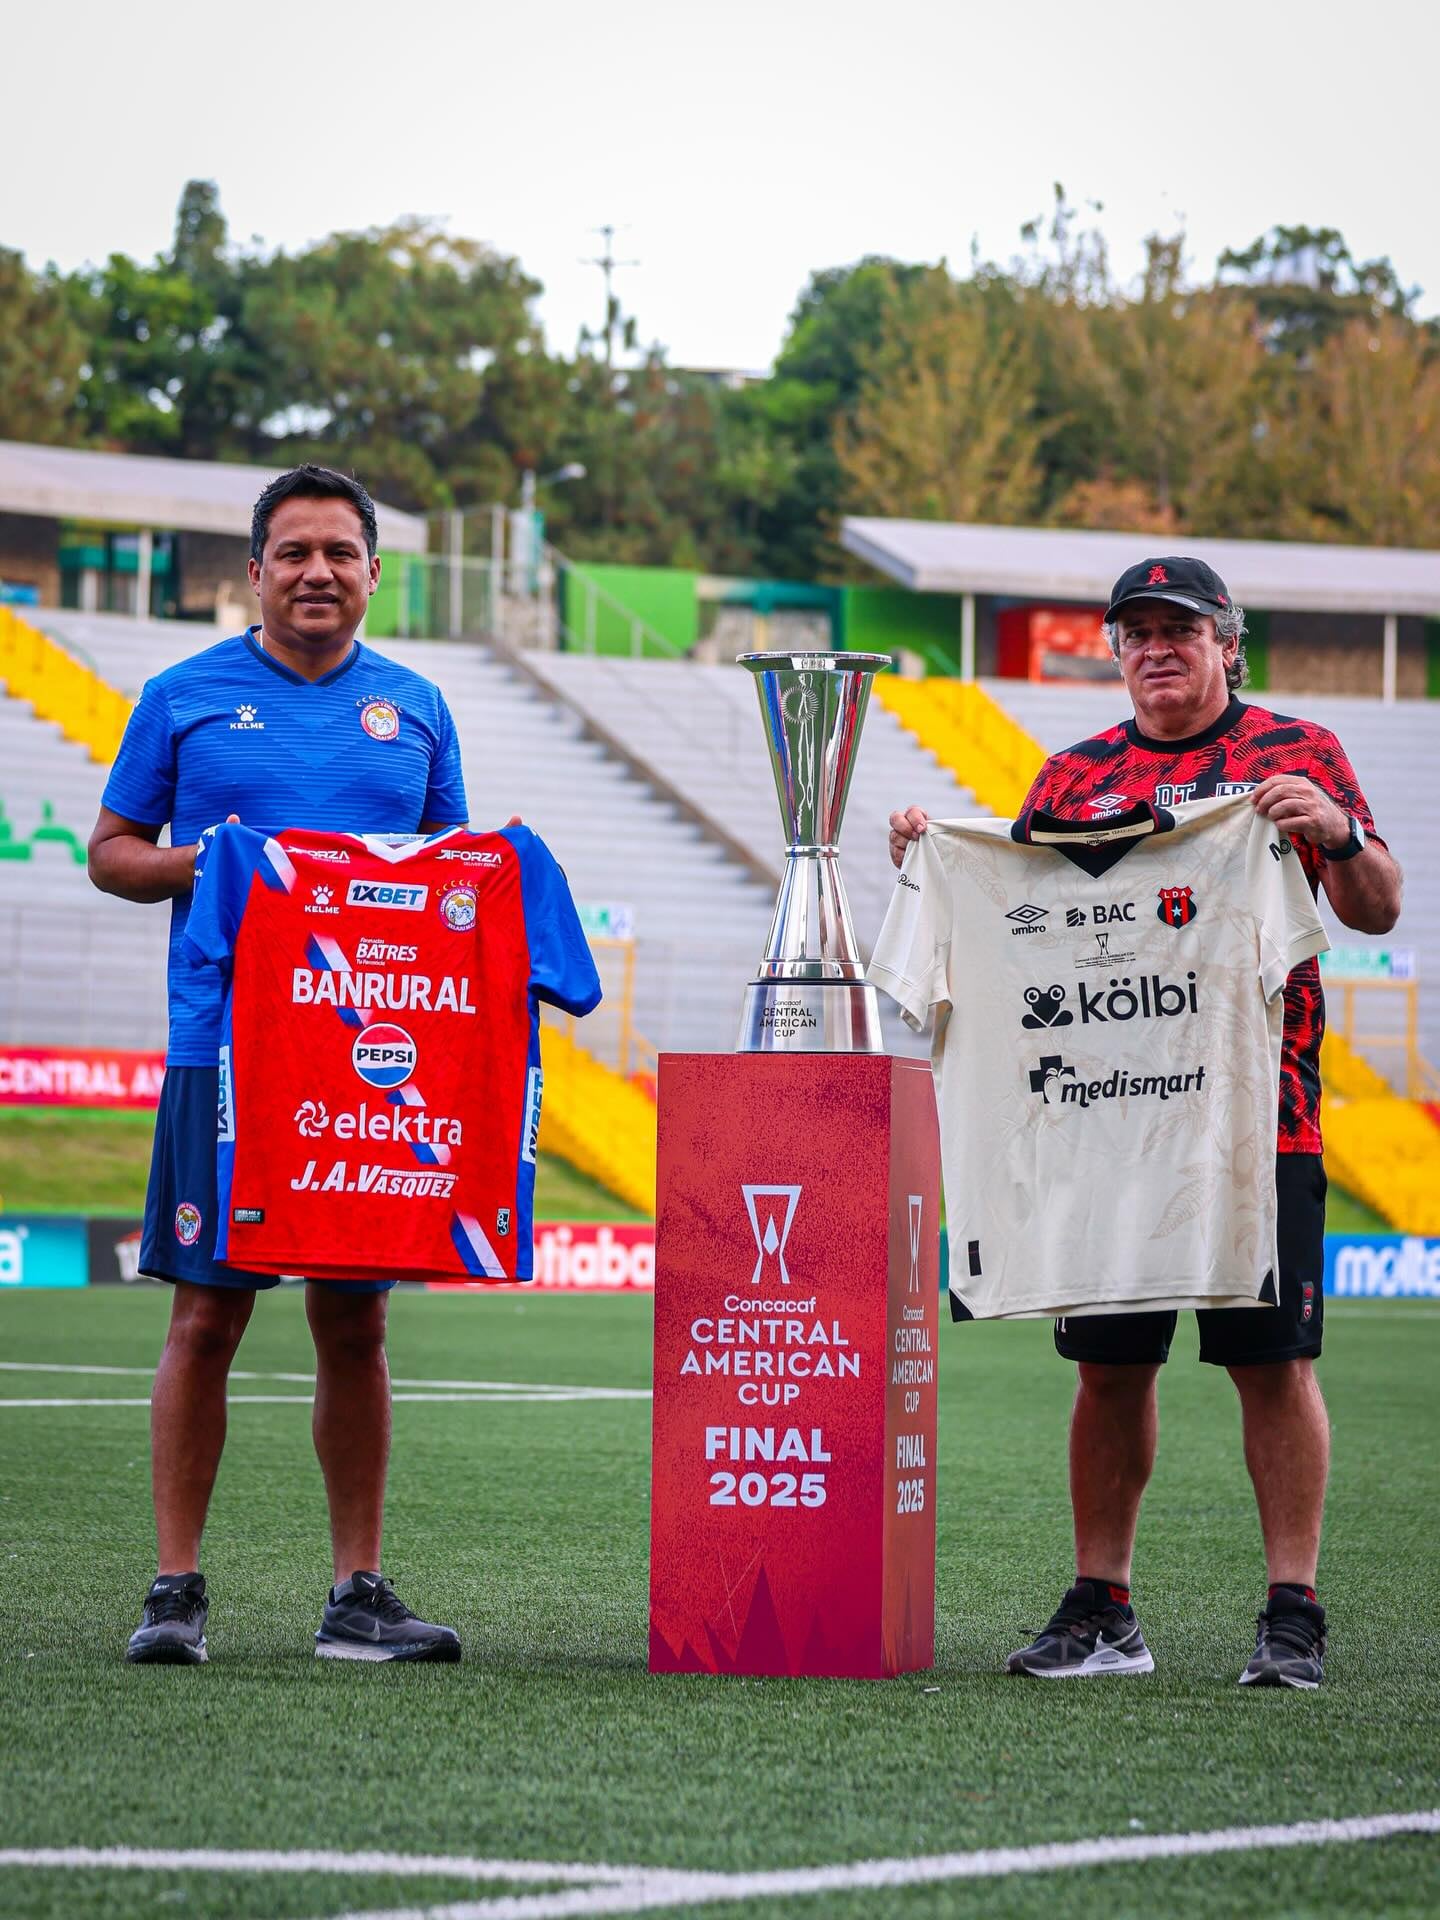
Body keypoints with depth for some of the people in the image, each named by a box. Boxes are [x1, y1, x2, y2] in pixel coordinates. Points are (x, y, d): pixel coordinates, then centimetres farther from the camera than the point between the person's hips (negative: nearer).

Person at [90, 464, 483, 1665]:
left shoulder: (414, 708, 13)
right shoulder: (185, 697, 6)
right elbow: (111, 853, 9)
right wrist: (203, 863, -10)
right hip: (226, 1048, -2)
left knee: (356, 1322, 5)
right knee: (207, 1317, -3)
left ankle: (358, 1594, 10)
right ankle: (176, 1588, 4)